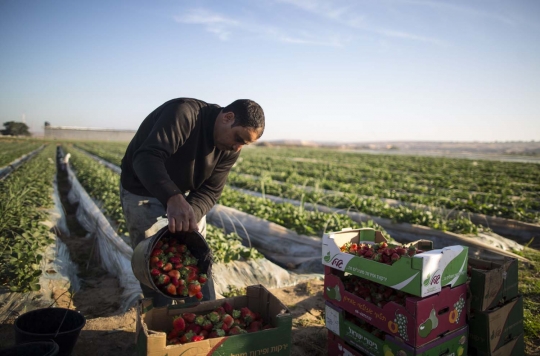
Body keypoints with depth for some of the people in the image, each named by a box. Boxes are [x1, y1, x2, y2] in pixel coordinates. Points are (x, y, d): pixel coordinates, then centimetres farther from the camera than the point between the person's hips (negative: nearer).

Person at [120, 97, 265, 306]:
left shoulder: (230, 150, -12)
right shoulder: (183, 113, -32)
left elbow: (210, 191, -15)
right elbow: (147, 157, -43)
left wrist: (190, 214, -36)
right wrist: (174, 199, -59)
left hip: (187, 194, 5)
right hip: (143, 191, -5)